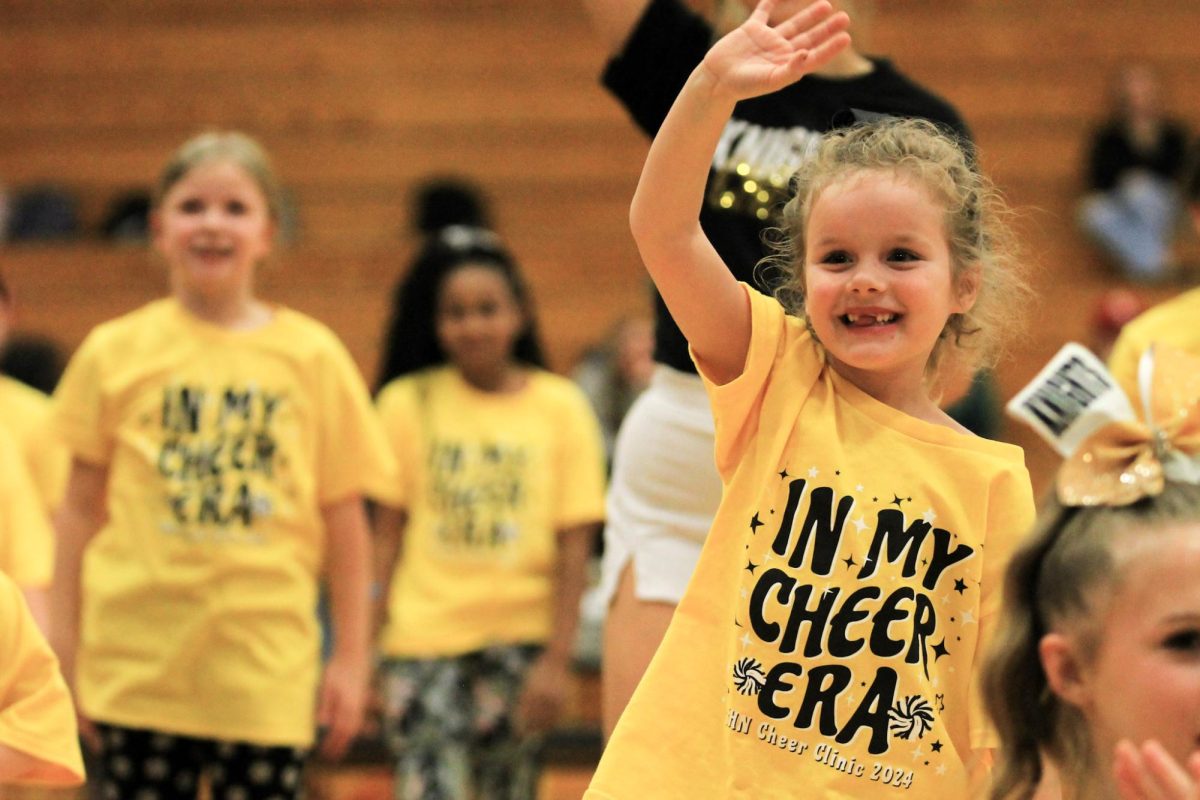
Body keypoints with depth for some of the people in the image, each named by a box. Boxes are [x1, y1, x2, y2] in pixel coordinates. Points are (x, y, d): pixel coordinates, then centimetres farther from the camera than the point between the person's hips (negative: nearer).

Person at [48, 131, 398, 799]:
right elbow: (82, 509, 7)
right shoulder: (115, 353, 3)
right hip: (139, 663, 0)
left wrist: (353, 657, 4)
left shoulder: (314, 356, 3)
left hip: (265, 672, 0)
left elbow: (345, 520, 6)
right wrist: (65, 651, 4)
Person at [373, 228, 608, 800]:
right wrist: (374, 634, -3)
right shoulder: (408, 403, 1)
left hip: (520, 642, 1)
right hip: (424, 638, -1)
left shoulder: (561, 406, 1)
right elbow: (389, 530, 4)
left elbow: (574, 545, -1)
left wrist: (557, 659, -6)